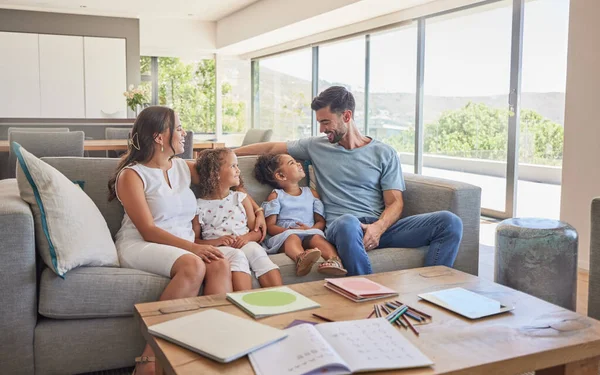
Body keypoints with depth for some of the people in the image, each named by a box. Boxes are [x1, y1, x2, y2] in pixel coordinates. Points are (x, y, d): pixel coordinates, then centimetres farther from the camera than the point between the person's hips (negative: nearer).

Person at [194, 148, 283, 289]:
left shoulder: (241, 198, 17)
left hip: (244, 243, 3)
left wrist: (247, 237, -9)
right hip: (218, 248, -2)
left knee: (255, 250, -32)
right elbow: (195, 240, 6)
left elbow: (257, 231, 14)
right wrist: (216, 241, -12)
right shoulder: (200, 206, 8)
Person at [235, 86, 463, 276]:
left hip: (380, 227, 2)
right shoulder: (316, 147, 17)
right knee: (348, 222, -42)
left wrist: (378, 228, -16)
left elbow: (395, 203, 4)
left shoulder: (384, 154, 12)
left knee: (450, 222, -21)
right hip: (342, 227, -1)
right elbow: (271, 148, 22)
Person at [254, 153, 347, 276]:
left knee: (316, 237, -32)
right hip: (283, 235, -2)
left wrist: (311, 229, -6)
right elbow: (270, 226, 5)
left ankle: (334, 259, -59)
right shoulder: (275, 196, 15)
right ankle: (301, 258, -68)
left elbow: (321, 221, 19)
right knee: (292, 237, -37)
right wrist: (288, 230, -15)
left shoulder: (311, 193, 25)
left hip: (309, 233, 3)